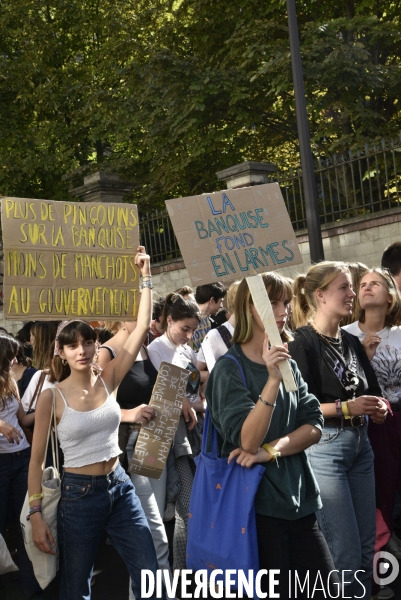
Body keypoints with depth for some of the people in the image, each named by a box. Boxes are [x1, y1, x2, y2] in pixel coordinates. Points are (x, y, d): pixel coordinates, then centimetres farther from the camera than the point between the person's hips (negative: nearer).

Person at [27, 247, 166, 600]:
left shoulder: (109, 381, -1)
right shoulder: (52, 397, -9)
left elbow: (143, 326, -5)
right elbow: (37, 461, -4)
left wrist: (146, 276, -8)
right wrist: (36, 515, -7)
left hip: (120, 488, 3)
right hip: (79, 494, -3)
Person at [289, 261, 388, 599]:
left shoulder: (352, 343, 13)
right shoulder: (302, 343, -10)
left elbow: (374, 395, 16)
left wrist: (378, 407, -6)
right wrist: (346, 408, -23)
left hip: (360, 445, 8)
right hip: (323, 447, -8)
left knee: (366, 549, 12)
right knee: (344, 553, -3)